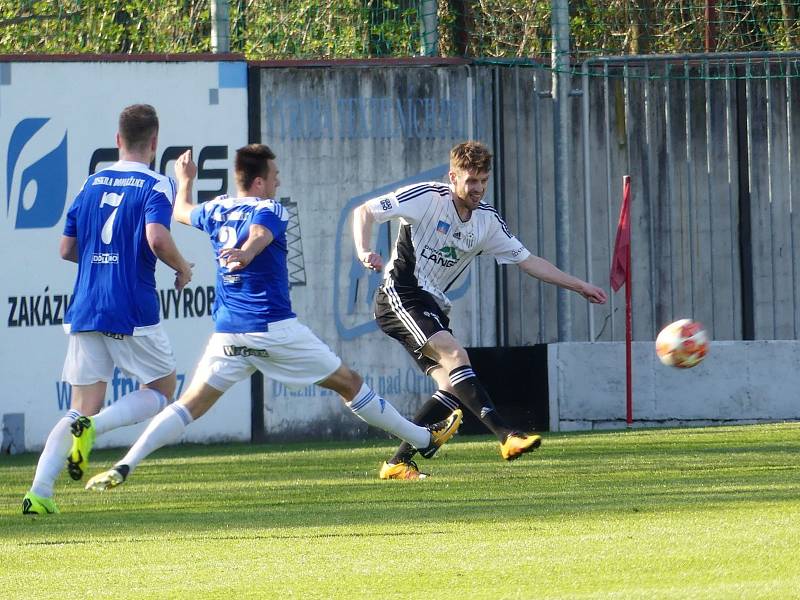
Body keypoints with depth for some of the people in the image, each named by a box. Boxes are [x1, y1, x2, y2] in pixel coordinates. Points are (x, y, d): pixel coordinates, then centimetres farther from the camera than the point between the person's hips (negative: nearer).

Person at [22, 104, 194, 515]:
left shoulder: (92, 184, 13)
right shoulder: (156, 185, -5)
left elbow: (66, 249, 15)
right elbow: (157, 237, -21)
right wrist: (182, 269, -3)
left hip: (84, 311, 5)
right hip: (133, 312, -5)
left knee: (83, 408, 9)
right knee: (161, 390, 14)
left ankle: (39, 491, -8)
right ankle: (92, 426, -12)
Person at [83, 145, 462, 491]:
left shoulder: (216, 211, 13)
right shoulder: (270, 212, -4)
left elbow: (181, 212, 34)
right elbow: (258, 234, -27)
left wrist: (184, 181, 53)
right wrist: (246, 253, -48)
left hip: (228, 332, 5)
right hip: (274, 329, -5)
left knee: (191, 404, -1)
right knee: (348, 383, 8)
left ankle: (125, 466, -19)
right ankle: (423, 440, 19)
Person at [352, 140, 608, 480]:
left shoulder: (487, 221, 9)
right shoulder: (425, 197, -9)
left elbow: (527, 261, 13)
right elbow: (364, 211, -7)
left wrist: (578, 286, 8)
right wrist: (364, 251, -25)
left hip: (431, 305, 8)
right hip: (401, 295, -8)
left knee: (452, 386, -4)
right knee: (455, 354, -26)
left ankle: (398, 463, 2)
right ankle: (506, 436, -37)